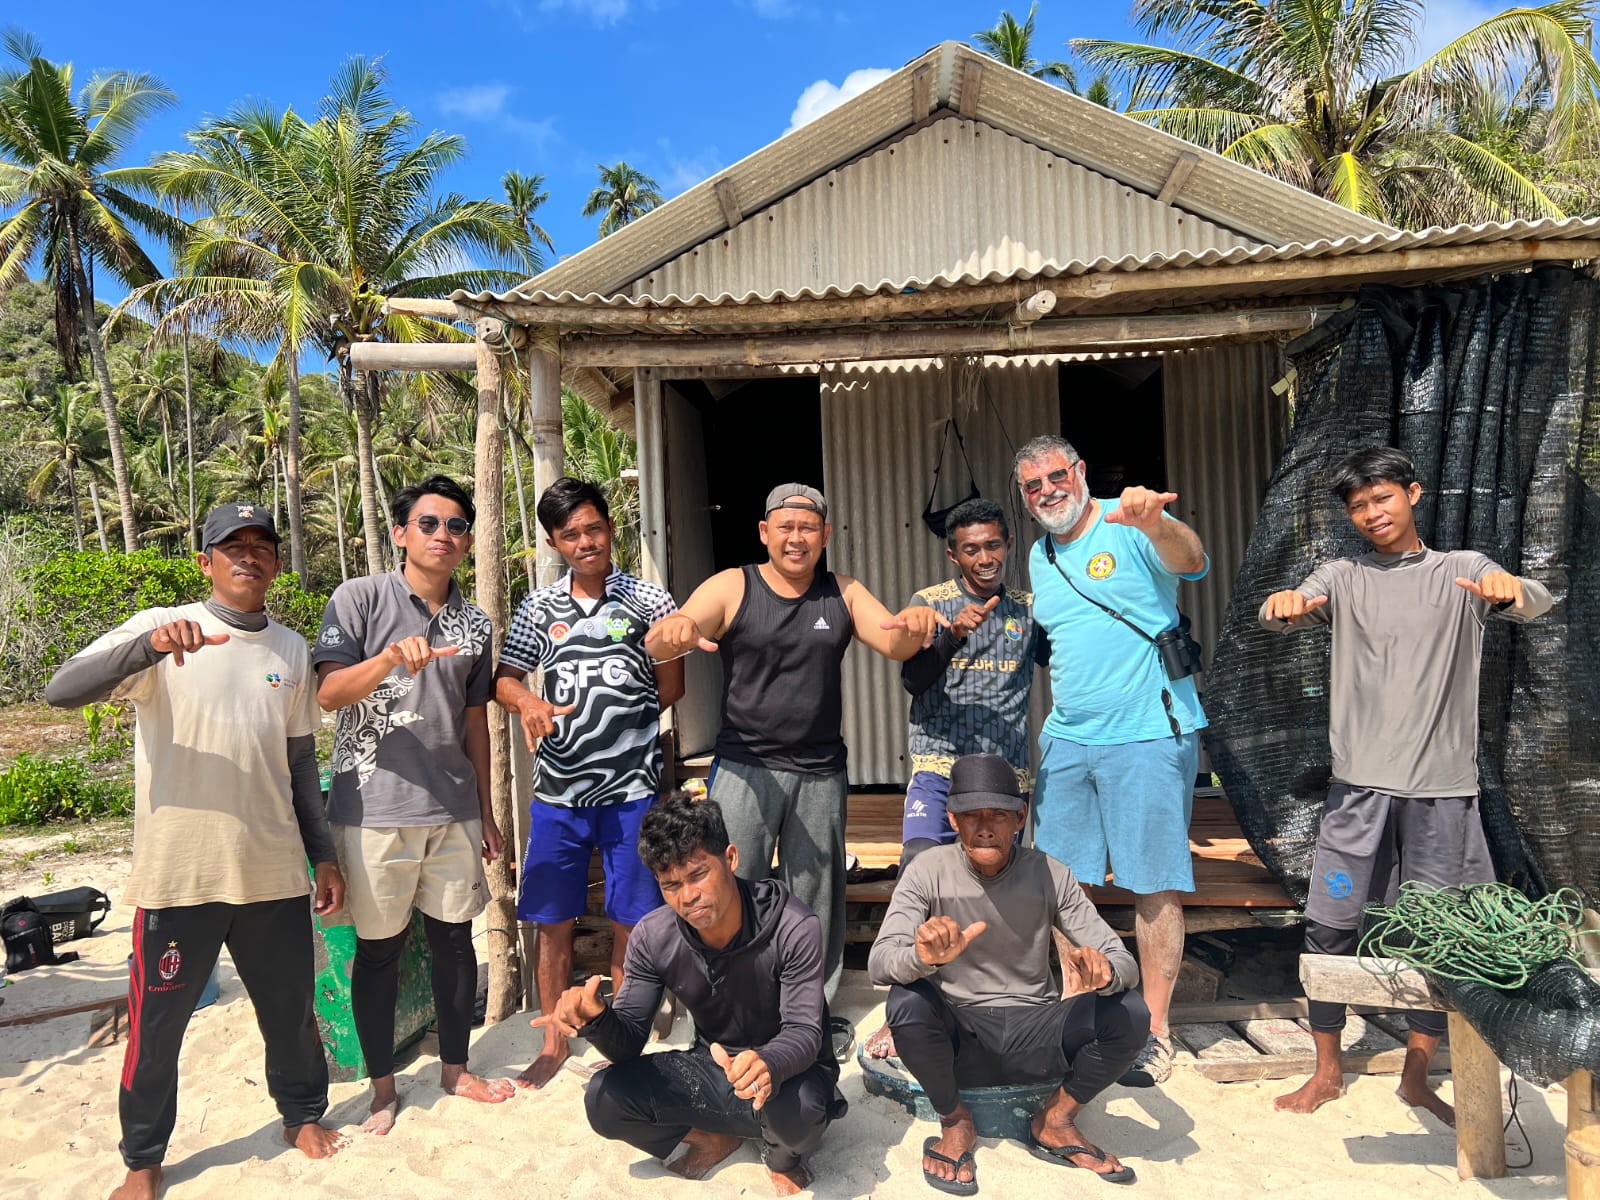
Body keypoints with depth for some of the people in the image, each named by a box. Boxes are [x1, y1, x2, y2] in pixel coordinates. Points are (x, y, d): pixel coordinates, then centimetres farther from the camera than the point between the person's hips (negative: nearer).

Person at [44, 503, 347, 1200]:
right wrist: (150, 645, -34)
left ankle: (303, 1114, 38)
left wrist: (323, 855, 12)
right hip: (179, 873, -3)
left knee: (291, 1006, 15)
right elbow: (62, 691, -17)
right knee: (158, 1022, 10)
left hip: (273, 872, 3)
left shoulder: (292, 650, 8)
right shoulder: (161, 629, -4)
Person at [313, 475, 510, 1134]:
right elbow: (328, 692, -12)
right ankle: (383, 1085, 26)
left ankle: (455, 1066, 30)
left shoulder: (475, 624, 10)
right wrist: (392, 658, -31)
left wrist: (486, 811, 15)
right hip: (375, 807, -4)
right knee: (379, 947, 8)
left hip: (454, 808, 4)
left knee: (454, 936, 12)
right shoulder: (360, 598, -4)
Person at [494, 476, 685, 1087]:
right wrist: (530, 704, -15)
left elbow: (671, 688, 5)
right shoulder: (540, 607, 6)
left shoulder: (649, 600, -1)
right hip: (557, 789, 3)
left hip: (631, 787, -2)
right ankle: (553, 1043, 29)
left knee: (630, 920, 6)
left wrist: (616, 722, 0)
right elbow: (504, 678, 6)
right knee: (553, 920, 10)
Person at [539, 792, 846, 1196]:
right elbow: (628, 1040, -11)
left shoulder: (793, 928, -26)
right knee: (604, 1099, -18)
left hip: (788, 1069, -3)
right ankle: (717, 1136, 7)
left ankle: (782, 1155, 1)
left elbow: (804, 1033, -26)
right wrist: (596, 1017, -36)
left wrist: (768, 1063, -50)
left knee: (797, 1108, -38)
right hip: (712, 1065, 4)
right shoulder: (652, 937, -15)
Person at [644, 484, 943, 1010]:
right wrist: (673, 627, -36)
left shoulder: (844, 593, 8)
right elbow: (658, 646, -10)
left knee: (816, 900, 12)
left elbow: (894, 645, -1)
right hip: (744, 768, -2)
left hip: (821, 774, 3)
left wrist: (914, 624, -26)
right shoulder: (731, 588, -1)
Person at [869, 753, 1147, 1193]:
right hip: (956, 1037, -1)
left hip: (1035, 1034, 1)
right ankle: (955, 1121, -1)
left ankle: (1055, 1123, 4)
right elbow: (878, 963, -21)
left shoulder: (1051, 875, -8)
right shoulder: (929, 870, -12)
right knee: (907, 1002, -32)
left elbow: (1124, 962, -9)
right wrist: (923, 956, -45)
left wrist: (1103, 972, -35)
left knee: (1129, 1014, -23)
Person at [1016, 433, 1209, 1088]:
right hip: (1066, 742, 7)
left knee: (1154, 887, 2)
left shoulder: (1130, 529, -7)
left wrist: (1153, 521, -51)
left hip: (1148, 736, -6)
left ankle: (1154, 1030, 16)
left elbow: (1190, 561, -29)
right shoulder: (1039, 557, 13)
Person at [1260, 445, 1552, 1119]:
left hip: (1441, 786, 0)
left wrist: (1512, 587, -35)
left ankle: (1416, 1076, 26)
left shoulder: (1462, 572, 7)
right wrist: (1282, 605, -33)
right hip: (1360, 783, 0)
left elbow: (1536, 604, -11)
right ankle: (1327, 1070, 18)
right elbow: (1288, 613, -8)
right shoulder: (1343, 578, 9)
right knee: (1330, 925, 1)